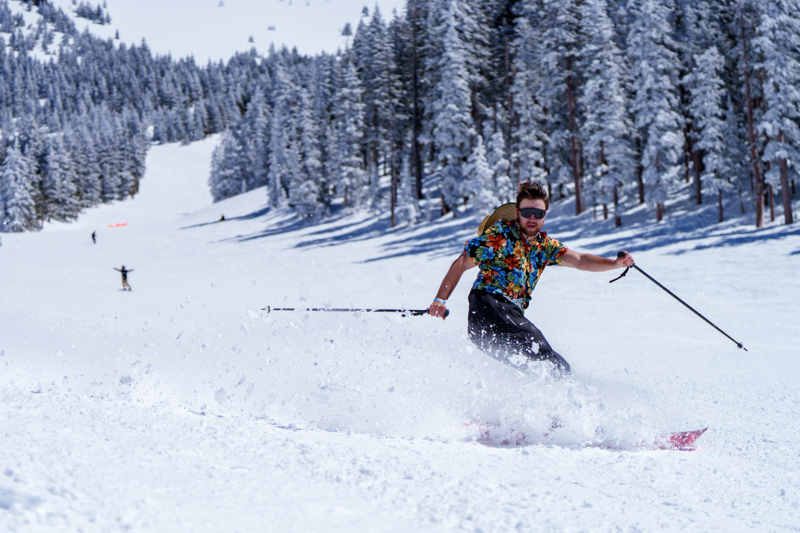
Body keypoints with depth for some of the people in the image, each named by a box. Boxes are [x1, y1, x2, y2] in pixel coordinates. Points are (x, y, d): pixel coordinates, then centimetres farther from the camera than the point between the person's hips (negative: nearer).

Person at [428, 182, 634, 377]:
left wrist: (615, 263, -12)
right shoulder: (501, 234, 3)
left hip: (514, 315, 8)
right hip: (488, 305, -8)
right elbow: (461, 264, 3)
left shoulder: (546, 246, 19)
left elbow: (579, 261, 5)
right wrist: (440, 299, -9)